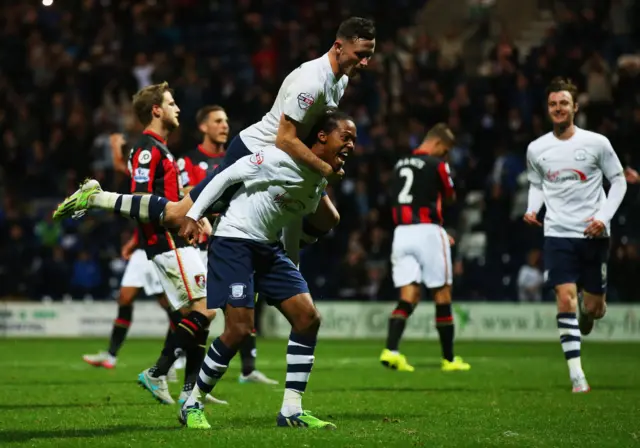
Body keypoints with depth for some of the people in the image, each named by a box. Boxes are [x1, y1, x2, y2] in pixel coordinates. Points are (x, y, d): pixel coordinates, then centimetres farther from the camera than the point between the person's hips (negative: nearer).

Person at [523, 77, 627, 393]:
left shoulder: (596, 143, -4)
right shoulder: (536, 149, 3)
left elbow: (618, 180, 5)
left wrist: (604, 217, -8)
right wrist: (532, 209, -1)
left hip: (594, 234, 0)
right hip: (558, 233, 0)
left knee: (594, 307, 4)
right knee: (565, 299, -15)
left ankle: (588, 312, 45)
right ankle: (577, 376, -13)